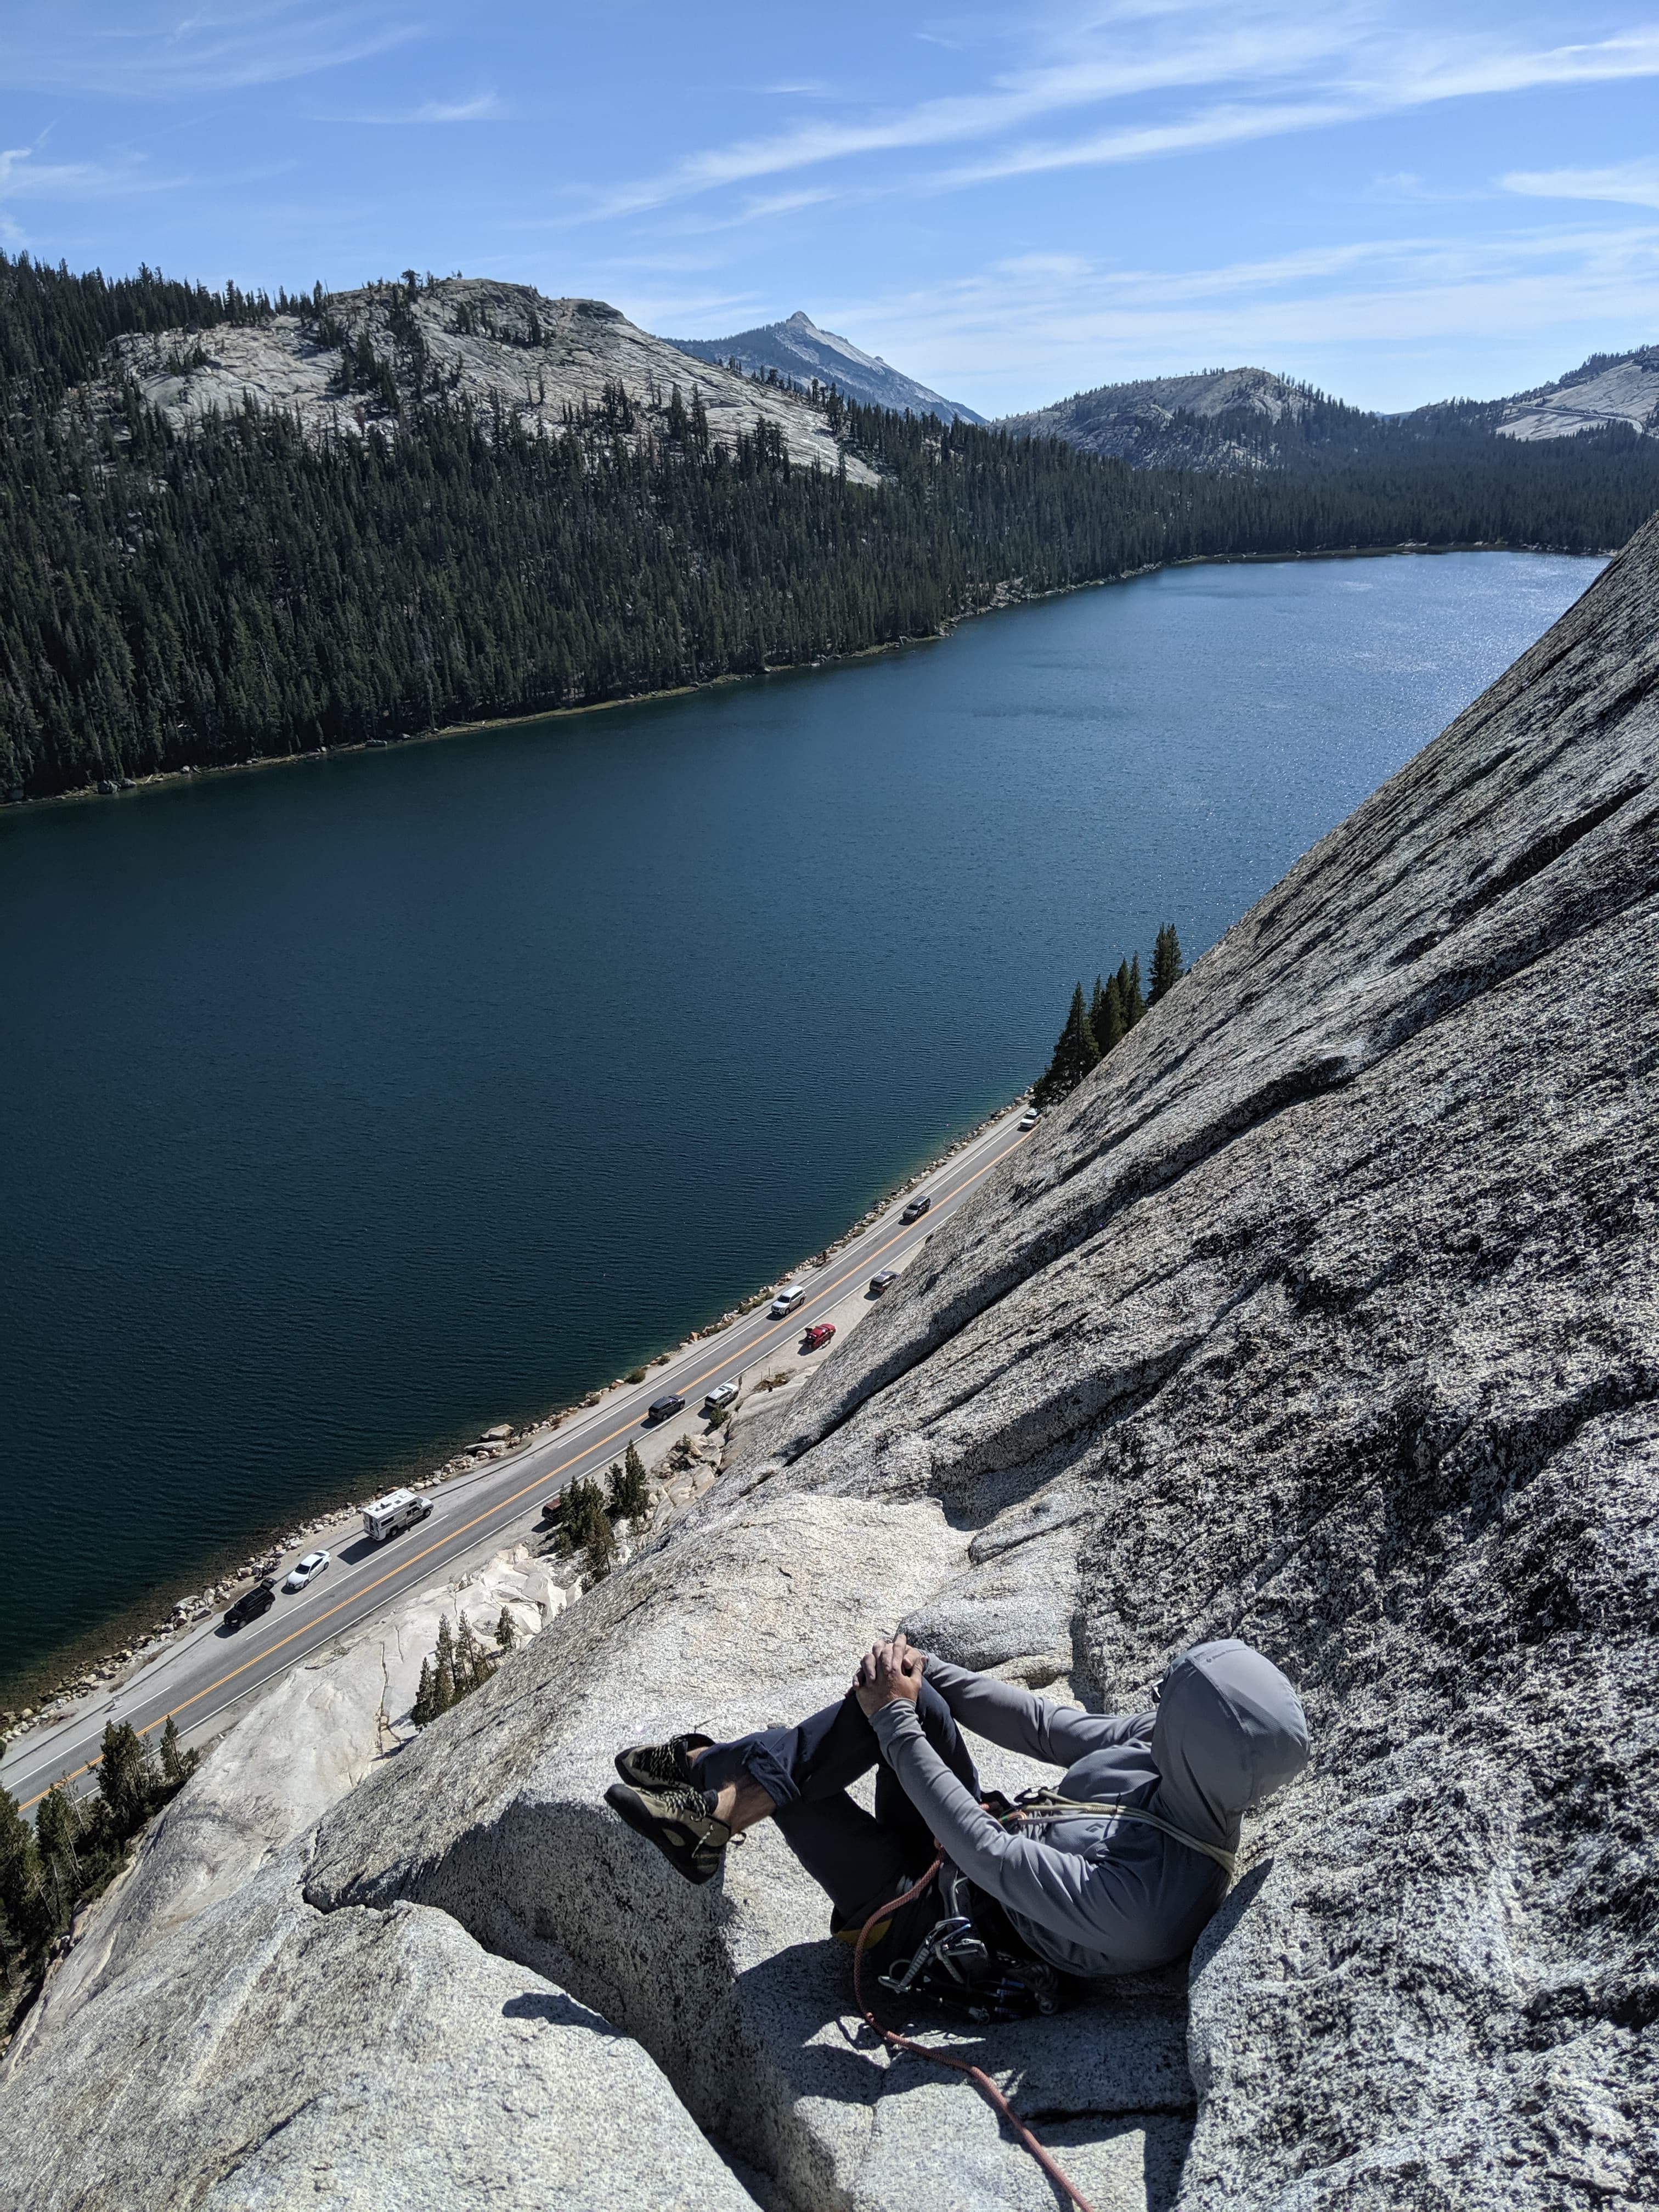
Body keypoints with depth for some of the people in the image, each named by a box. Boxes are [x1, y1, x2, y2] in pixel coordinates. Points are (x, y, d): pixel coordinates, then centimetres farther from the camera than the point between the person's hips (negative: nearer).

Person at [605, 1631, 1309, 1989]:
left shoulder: (1151, 1899, -36)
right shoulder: (1163, 1746, -14)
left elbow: (990, 1857, -32)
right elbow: (1047, 1727, -5)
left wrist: (896, 1722, -27)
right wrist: (920, 1670, -12)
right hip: (969, 1855, 7)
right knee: (913, 1701, -17)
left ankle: (716, 1812, 4)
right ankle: (705, 1765, -6)